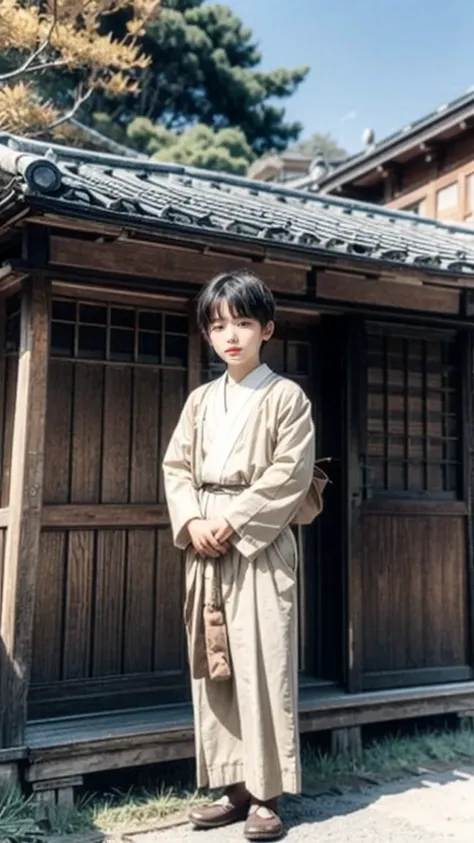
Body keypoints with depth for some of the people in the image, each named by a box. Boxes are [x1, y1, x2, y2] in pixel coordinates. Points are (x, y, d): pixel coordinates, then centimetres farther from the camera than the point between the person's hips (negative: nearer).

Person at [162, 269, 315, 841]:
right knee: (212, 666, 8)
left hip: (260, 545, -5)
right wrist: (192, 522, -7)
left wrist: (233, 521, -14)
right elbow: (176, 466, 10)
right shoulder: (200, 400, 14)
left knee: (261, 666, -4)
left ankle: (266, 793, 8)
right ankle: (233, 787, 19)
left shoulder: (286, 396, -1)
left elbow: (290, 474, -10)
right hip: (205, 546, 6)